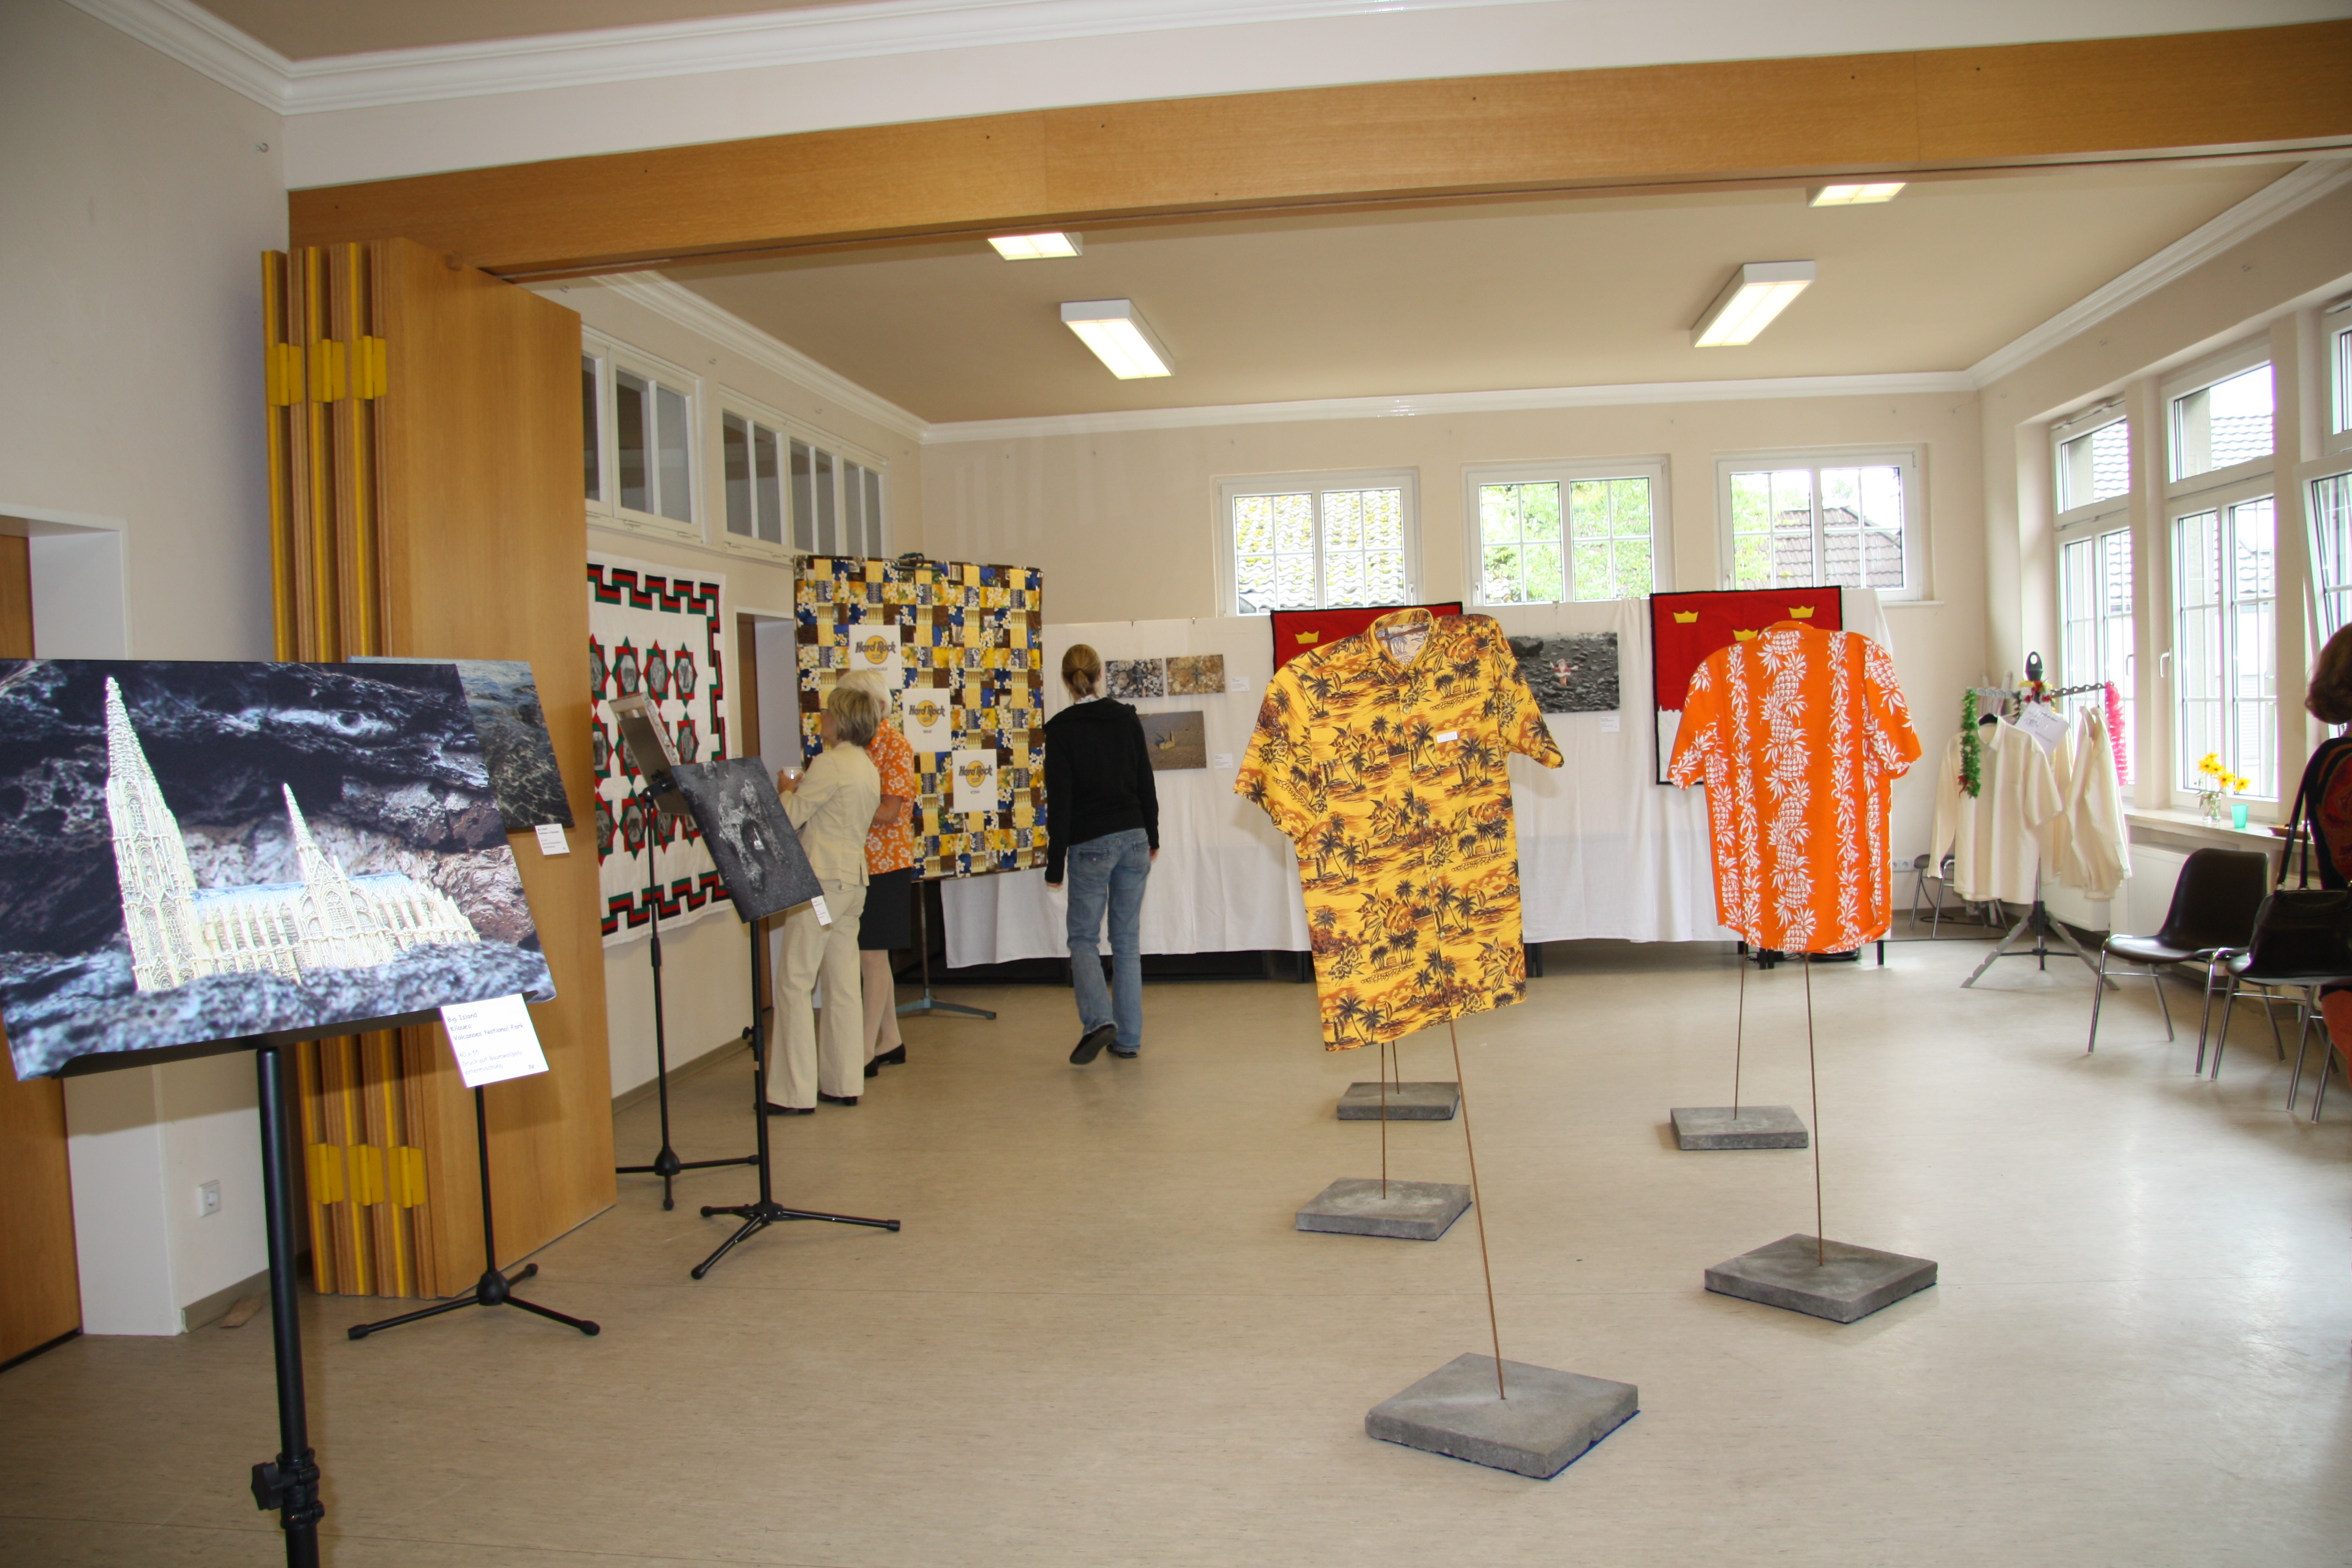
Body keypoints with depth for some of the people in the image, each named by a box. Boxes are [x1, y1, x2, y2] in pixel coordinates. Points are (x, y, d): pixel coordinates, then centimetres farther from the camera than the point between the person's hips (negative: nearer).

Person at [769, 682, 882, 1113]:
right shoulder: (868, 768, 15)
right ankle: (844, 1083, 15)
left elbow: (789, 818, -12)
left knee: (794, 983, -5)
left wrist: (786, 790, 6)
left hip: (822, 880, -9)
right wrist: (801, 791, 16)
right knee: (843, 984, 11)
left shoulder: (829, 765, -13)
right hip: (853, 879, 9)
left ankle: (798, 1092, -5)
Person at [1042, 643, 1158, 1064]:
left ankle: (1098, 1019, -15)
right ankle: (1128, 1037, 12)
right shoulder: (1127, 718, 4)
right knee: (1127, 939, 9)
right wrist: (1152, 838, 21)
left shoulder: (1061, 729, -7)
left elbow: (1059, 800, -8)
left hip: (1090, 844, -4)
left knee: (1083, 937, 7)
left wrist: (1055, 863, -4)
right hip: (1133, 837, 4)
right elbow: (1146, 784, 10)